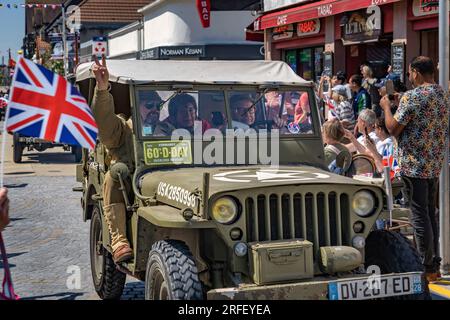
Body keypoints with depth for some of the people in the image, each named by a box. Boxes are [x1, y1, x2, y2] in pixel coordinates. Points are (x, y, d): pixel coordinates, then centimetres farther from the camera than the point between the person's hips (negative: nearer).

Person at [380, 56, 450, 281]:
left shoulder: (411, 96, -16)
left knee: (420, 215, -2)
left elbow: (393, 129, -12)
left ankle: (426, 268, 3)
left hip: (414, 164, -8)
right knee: (431, 213, 15)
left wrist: (386, 107, 2)